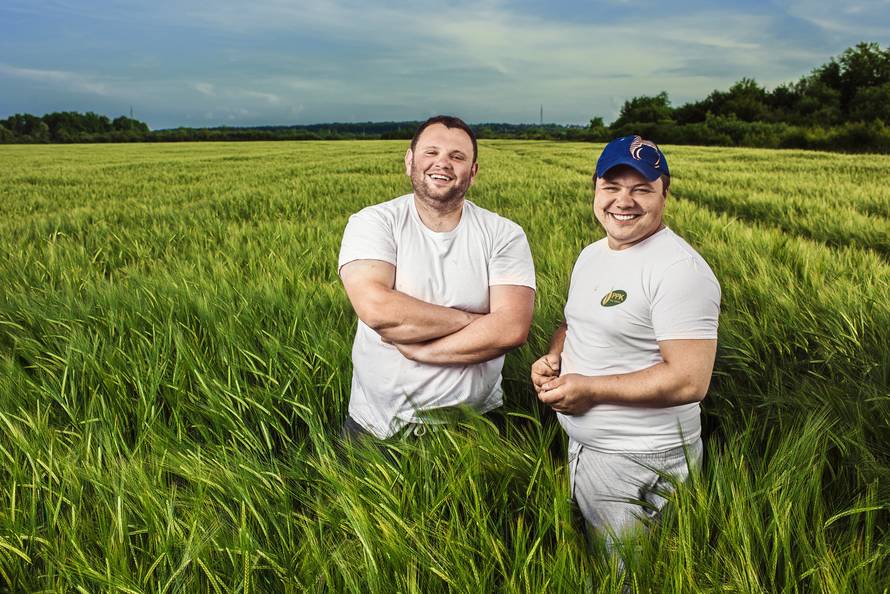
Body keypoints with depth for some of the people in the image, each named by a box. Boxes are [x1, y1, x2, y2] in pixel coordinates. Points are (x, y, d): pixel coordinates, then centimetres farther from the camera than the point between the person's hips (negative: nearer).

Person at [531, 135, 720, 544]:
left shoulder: (679, 269, -20)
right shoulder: (591, 255, 7)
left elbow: (690, 381, -25)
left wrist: (589, 388, -21)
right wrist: (552, 357, -2)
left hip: (640, 465, -8)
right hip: (580, 448, 8)